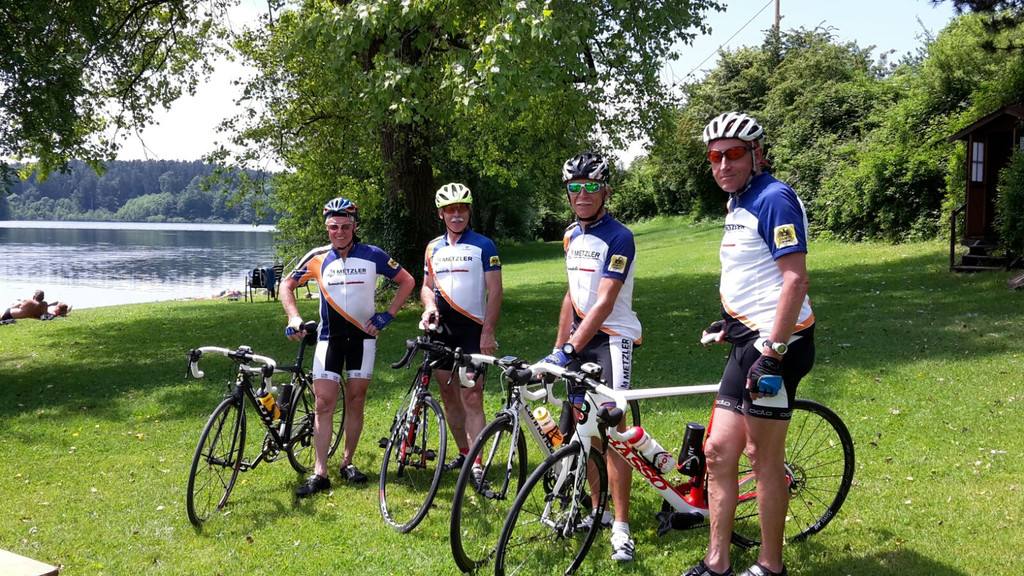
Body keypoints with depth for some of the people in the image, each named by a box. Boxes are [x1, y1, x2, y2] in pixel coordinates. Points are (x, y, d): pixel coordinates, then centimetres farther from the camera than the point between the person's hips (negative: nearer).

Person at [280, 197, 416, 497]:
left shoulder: (372, 255, -4)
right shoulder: (318, 258, -2)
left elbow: (407, 281, 3)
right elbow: (287, 284, 9)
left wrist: (386, 315, -4)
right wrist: (293, 317, -6)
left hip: (362, 336, 0)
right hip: (329, 337, 0)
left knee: (355, 402, 5)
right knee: (324, 403, -6)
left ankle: (348, 462, 21)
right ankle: (320, 473, -4)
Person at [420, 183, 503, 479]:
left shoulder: (483, 245, -2)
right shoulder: (433, 248, 12)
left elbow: (494, 291, -5)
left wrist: (488, 332, -13)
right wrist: (429, 306, -4)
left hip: (472, 330, -5)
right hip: (442, 329, 5)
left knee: (472, 398, -11)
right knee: (449, 395, 10)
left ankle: (476, 464, -10)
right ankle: (463, 453, 23)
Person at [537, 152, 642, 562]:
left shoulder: (618, 238, -16)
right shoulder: (572, 236, 9)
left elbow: (604, 304, -25)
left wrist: (568, 351, -32)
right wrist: (558, 346, 13)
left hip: (612, 337, -7)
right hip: (579, 336, 7)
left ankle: (621, 528, -7)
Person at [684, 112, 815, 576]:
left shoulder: (774, 198, -13)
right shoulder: (738, 204, 16)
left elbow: (795, 280, -20)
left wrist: (772, 352, -24)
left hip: (774, 344, -9)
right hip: (748, 339, 10)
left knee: (763, 457, 0)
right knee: (719, 449, 8)